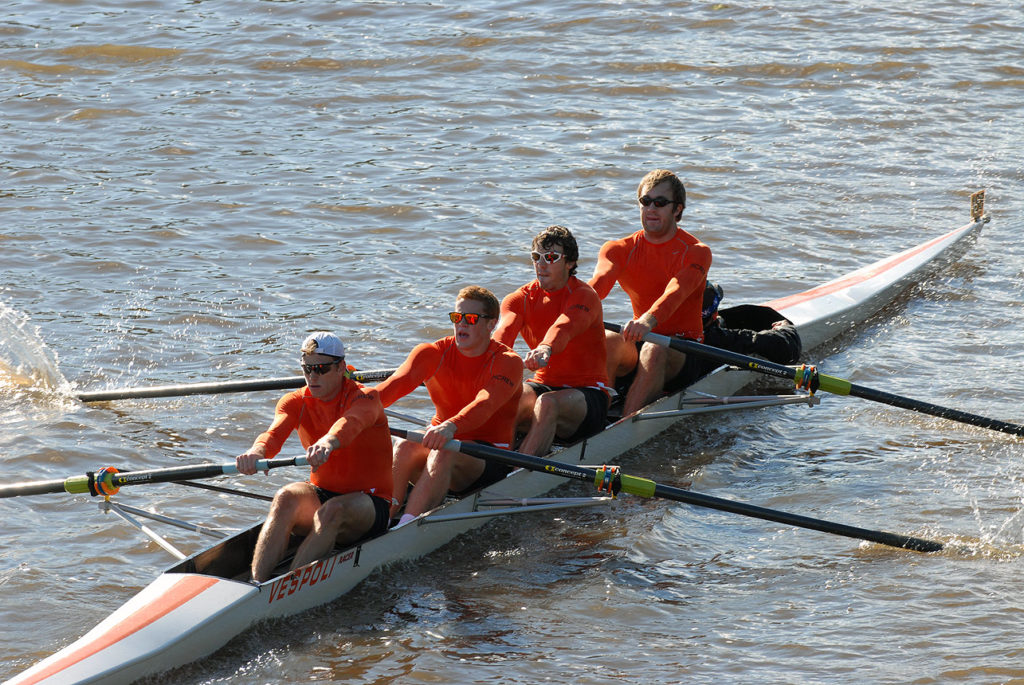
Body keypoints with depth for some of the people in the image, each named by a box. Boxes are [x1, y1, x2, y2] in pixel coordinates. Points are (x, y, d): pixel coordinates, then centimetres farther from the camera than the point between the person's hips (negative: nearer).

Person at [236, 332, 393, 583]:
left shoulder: (365, 398, -11)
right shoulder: (295, 402, 3)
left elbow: (351, 423, -37)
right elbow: (275, 432, -19)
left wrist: (327, 443, -62)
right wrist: (256, 452, -46)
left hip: (369, 502, -4)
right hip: (323, 494, 4)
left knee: (334, 510, -37)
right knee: (286, 498, -29)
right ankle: (255, 584, -44)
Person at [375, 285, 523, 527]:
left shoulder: (507, 362, -10)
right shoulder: (433, 353, 3)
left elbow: (485, 404, -30)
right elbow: (398, 382, -17)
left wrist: (451, 427, -51)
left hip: (490, 458, -4)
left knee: (444, 453, -35)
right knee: (405, 448, -29)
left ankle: (405, 528, -46)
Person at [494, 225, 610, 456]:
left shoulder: (584, 296, -9)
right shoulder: (521, 299, 6)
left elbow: (563, 327, -32)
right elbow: (505, 329, -16)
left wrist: (544, 350, -56)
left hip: (588, 394, -5)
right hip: (542, 385, 5)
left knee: (548, 403, -37)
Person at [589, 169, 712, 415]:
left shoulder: (696, 253, -5)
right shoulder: (619, 250, 6)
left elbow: (676, 292, -27)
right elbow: (599, 283, -17)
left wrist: (649, 320, -49)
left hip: (683, 349, -3)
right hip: (639, 344, 3)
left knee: (654, 351, -37)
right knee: (606, 340, -29)